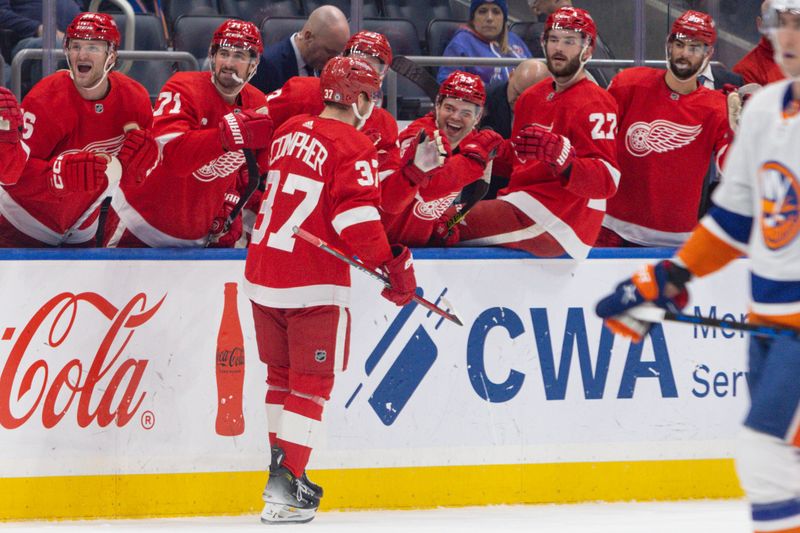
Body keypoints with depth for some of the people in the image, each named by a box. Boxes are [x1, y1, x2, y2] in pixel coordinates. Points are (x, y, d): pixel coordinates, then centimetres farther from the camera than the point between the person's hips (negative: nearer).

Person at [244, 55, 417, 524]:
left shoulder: (289, 132, 12)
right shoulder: (353, 146, -11)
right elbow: (358, 216, -22)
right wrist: (394, 265, -16)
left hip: (263, 274, 7)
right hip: (314, 283, -7)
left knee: (282, 374, 19)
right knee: (312, 381, -2)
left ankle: (283, 470, 24)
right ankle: (286, 486, -9)